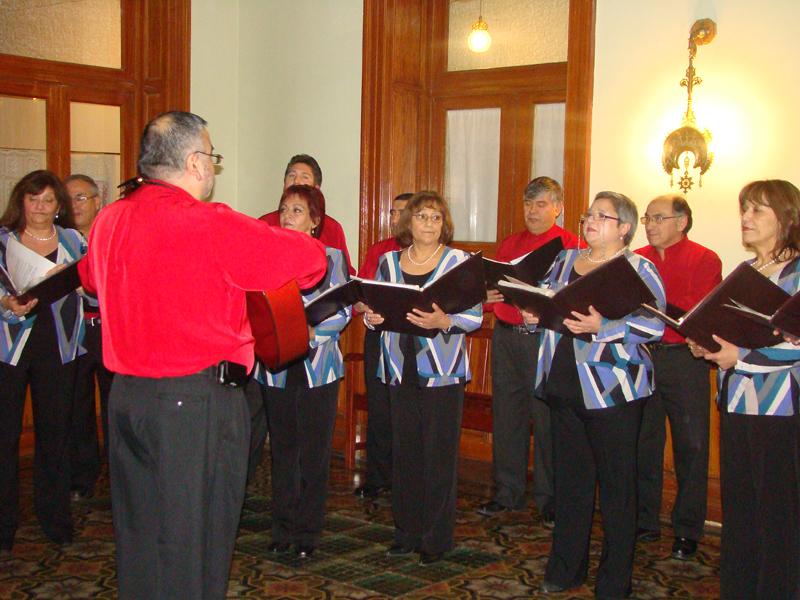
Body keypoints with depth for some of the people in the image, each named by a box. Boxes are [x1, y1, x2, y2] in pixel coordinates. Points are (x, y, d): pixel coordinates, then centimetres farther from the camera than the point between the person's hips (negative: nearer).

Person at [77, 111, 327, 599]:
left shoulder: (108, 221, 6)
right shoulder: (209, 224, -18)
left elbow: (90, 277, 28)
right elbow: (311, 259, -15)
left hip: (126, 393, 8)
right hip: (196, 400, -7)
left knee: (139, 530, 18)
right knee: (193, 540, 4)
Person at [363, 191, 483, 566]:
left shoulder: (459, 261, -2)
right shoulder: (388, 262, 10)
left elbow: (475, 316, -7)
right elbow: (375, 307, 15)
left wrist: (443, 321, -24)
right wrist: (371, 317, -8)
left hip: (442, 372, -4)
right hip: (401, 371, 4)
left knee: (439, 454, 0)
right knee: (404, 451, 10)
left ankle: (436, 540, 11)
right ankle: (407, 533, 23)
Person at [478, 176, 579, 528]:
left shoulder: (570, 246, -1)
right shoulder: (509, 244, 17)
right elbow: (493, 287, 18)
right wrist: (488, 296, -4)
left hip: (545, 338, -5)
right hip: (506, 337, 5)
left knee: (546, 417, -2)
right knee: (506, 414, 10)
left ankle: (549, 498, 10)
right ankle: (507, 492, 21)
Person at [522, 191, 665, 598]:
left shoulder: (639, 268, -4)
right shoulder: (566, 259, 15)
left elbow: (655, 323, -16)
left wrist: (600, 327, -24)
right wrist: (533, 314, -2)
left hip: (612, 388, -6)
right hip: (564, 383, 6)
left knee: (616, 483, 2)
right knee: (570, 477, 14)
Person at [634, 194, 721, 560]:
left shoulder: (704, 260, -1)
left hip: (684, 360, -4)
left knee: (691, 445, 1)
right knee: (642, 441, 9)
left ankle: (687, 530, 12)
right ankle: (645, 522, 21)